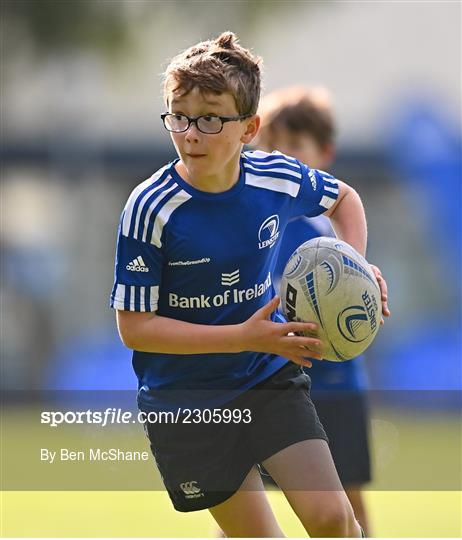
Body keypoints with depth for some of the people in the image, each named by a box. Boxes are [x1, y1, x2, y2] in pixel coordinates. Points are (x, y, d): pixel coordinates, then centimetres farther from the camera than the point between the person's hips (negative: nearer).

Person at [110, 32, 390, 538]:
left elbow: (343, 198, 14)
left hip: (270, 378, 3)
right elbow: (134, 326, -19)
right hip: (183, 401, -2)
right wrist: (244, 336, -25)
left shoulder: (280, 178, -10)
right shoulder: (150, 207, -21)